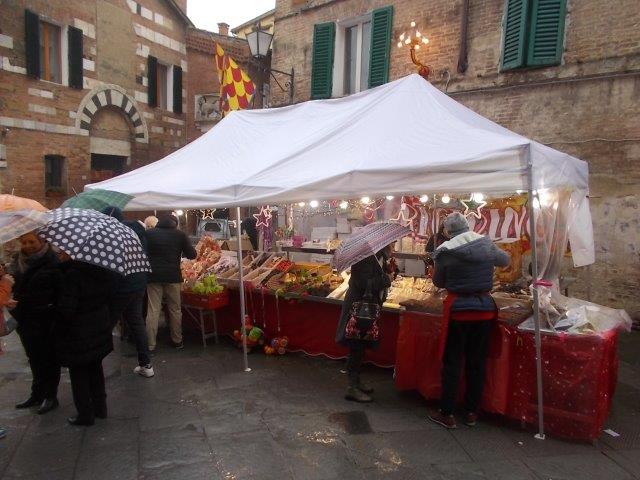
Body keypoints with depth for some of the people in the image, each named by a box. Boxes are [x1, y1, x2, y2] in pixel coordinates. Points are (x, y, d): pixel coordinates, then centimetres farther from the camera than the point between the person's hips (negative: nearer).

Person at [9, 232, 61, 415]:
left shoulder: (52, 262, -14)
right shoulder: (18, 260, 6)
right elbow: (13, 286, 17)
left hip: (45, 319, -6)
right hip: (24, 319, 6)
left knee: (48, 358, 7)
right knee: (34, 358, 18)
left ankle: (51, 396, 21)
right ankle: (37, 394, 33)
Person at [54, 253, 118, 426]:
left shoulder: (72, 275, -25)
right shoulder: (103, 272, -5)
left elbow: (66, 309, -24)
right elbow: (108, 296, 6)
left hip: (77, 334, -6)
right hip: (100, 330, 7)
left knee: (78, 373, 10)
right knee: (95, 368, 21)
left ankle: (85, 414, 20)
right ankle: (100, 407, 32)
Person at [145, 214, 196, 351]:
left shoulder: (149, 233, 5)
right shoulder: (180, 235, 2)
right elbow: (192, 254, 4)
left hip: (153, 276, 1)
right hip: (173, 276, -1)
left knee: (153, 311, 2)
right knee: (175, 309, 11)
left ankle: (150, 345, 3)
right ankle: (177, 341, 21)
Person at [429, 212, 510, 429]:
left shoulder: (445, 252, -12)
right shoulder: (487, 244, -1)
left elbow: (439, 282, 1)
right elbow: (505, 260, 18)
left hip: (458, 308, -3)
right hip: (485, 307, 4)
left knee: (452, 362, 7)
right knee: (477, 362, 14)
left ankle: (447, 413, 14)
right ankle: (472, 412, 25)